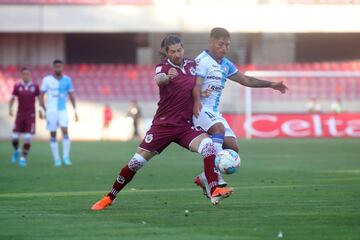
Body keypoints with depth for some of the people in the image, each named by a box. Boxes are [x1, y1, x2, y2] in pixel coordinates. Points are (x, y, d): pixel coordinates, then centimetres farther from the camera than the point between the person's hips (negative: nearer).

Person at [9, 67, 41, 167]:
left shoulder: (35, 86, 0)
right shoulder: (17, 86, 1)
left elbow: (39, 99, 9)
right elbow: (12, 99, 1)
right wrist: (10, 108, -15)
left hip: (31, 115, -1)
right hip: (20, 114, 1)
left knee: (28, 138, -9)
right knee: (15, 137, -3)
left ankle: (23, 158, 3)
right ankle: (16, 151, 28)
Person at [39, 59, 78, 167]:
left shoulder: (67, 80, 6)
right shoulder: (47, 80, 2)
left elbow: (71, 96, 11)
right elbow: (41, 95, 5)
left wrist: (75, 110, 6)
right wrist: (44, 109, -5)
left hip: (62, 110, 0)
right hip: (51, 110, 0)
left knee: (65, 131, -16)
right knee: (53, 135, 0)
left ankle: (66, 157, -10)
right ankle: (56, 159, 7)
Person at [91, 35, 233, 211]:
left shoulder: (192, 64, 4)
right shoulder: (163, 67, -10)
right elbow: (159, 80, -36)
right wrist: (167, 78, -59)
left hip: (186, 126, 3)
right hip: (163, 124, -3)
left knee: (207, 145, -24)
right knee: (137, 161, -2)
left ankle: (214, 192, -23)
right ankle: (109, 198, 14)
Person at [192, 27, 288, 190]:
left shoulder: (226, 65, 17)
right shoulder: (202, 61, -10)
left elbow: (245, 80, 26)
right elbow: (196, 85, -22)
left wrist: (270, 84, 24)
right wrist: (197, 102, -42)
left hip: (214, 112, 9)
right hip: (200, 109, -9)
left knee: (232, 148, 0)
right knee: (219, 128, -36)